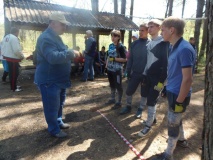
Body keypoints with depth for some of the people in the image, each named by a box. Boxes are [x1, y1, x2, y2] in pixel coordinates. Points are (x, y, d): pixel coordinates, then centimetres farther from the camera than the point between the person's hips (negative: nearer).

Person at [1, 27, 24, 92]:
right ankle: (14, 88, 6)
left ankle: (13, 86, 29)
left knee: (12, 73, 18)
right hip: (13, 58, -10)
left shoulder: (6, 37, 13)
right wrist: (22, 56, -10)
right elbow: (16, 50, -23)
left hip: (8, 57, 10)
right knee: (14, 73, -1)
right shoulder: (14, 38, -18)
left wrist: (4, 54, 22)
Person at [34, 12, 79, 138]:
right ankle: (54, 129, 21)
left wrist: (70, 53, 8)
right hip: (49, 80, -10)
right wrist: (70, 53, -28)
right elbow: (53, 57, -35)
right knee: (52, 106, 4)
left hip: (59, 79, 10)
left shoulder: (55, 37, 13)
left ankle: (59, 122, 41)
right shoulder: (46, 38, -21)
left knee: (60, 103, 22)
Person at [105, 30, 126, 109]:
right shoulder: (110, 45, 10)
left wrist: (114, 59, -20)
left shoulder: (120, 47, -11)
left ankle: (119, 102, 14)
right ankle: (112, 99, 34)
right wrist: (107, 64, 14)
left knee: (118, 86, 3)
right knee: (112, 85, 18)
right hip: (110, 69, 7)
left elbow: (124, 59, -14)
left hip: (117, 70, -7)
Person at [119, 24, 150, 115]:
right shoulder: (134, 44, 2)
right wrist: (128, 71, 1)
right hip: (135, 73, 3)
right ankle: (128, 107, 30)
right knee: (129, 91, 8)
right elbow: (130, 59, 3)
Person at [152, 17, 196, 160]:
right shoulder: (176, 47, 6)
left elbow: (188, 79, -25)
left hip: (178, 95, -9)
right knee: (176, 119, 25)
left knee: (173, 123, 5)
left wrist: (179, 101, -21)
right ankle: (182, 140, 49)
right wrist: (167, 88, 20)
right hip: (173, 92, 9)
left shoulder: (184, 49, -24)